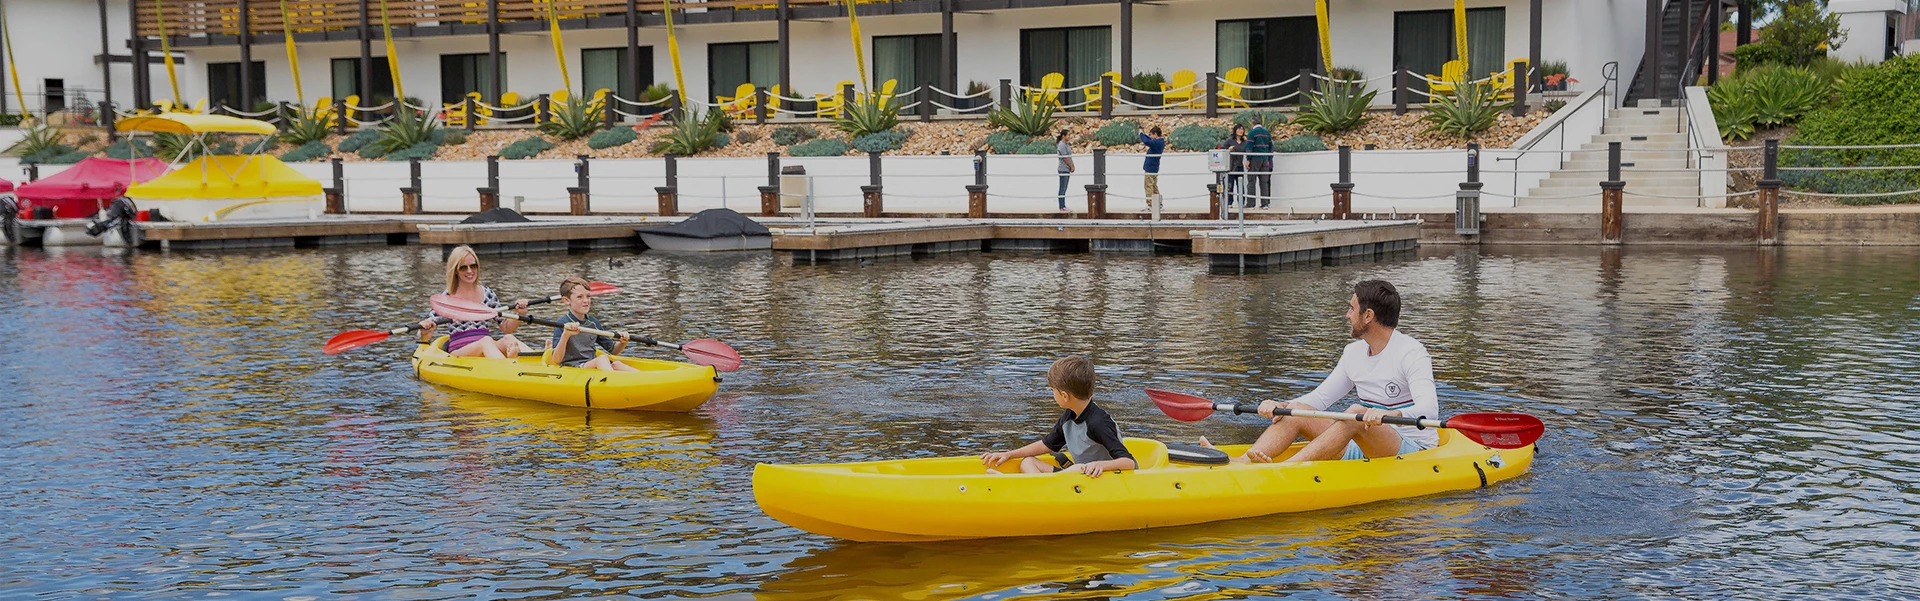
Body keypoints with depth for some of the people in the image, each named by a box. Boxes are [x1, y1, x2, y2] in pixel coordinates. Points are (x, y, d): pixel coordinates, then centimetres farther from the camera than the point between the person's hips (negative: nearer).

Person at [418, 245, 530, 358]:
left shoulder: (487, 294, 14)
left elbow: (507, 328, 16)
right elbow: (425, 338, 0)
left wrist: (519, 314, -4)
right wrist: (424, 332, -23)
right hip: (458, 353, -4)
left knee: (508, 339, -29)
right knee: (486, 341, -35)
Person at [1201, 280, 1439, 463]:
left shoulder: (1411, 353, -13)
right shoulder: (1354, 352, 10)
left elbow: (1429, 409, -28)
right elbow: (1320, 397, 14)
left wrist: (1390, 414, -48)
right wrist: (1279, 406, -5)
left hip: (1411, 452, -7)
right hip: (1362, 450, 7)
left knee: (1356, 413, -35)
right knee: (1298, 410, -8)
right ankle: (1241, 463, -30)